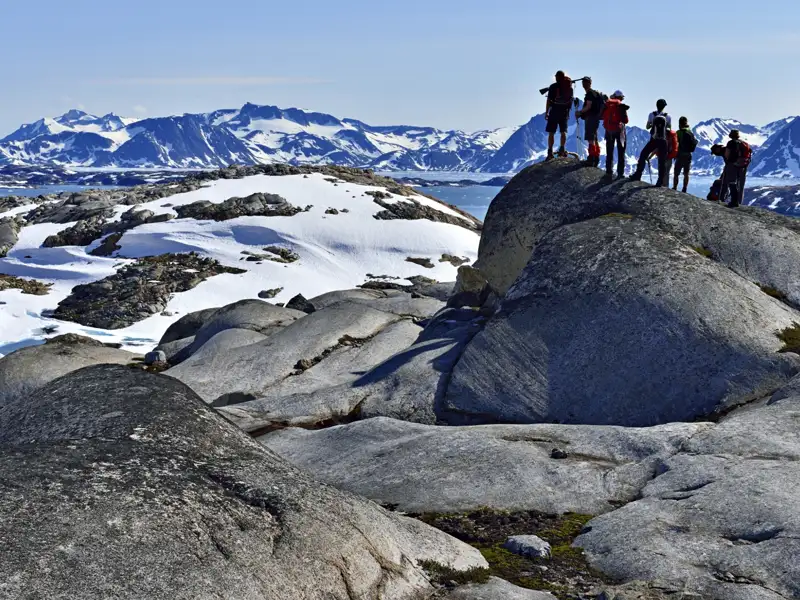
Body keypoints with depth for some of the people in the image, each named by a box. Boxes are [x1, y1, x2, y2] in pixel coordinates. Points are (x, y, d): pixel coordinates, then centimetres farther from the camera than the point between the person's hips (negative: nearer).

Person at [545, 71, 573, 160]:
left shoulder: (553, 87, -6)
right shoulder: (570, 87, 6)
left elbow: (549, 101, -7)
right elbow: (571, 100, 11)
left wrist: (546, 112, -1)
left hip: (554, 111, -3)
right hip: (565, 112, 3)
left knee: (551, 133, 1)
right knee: (563, 132, 14)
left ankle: (550, 152, -4)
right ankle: (562, 149, 4)